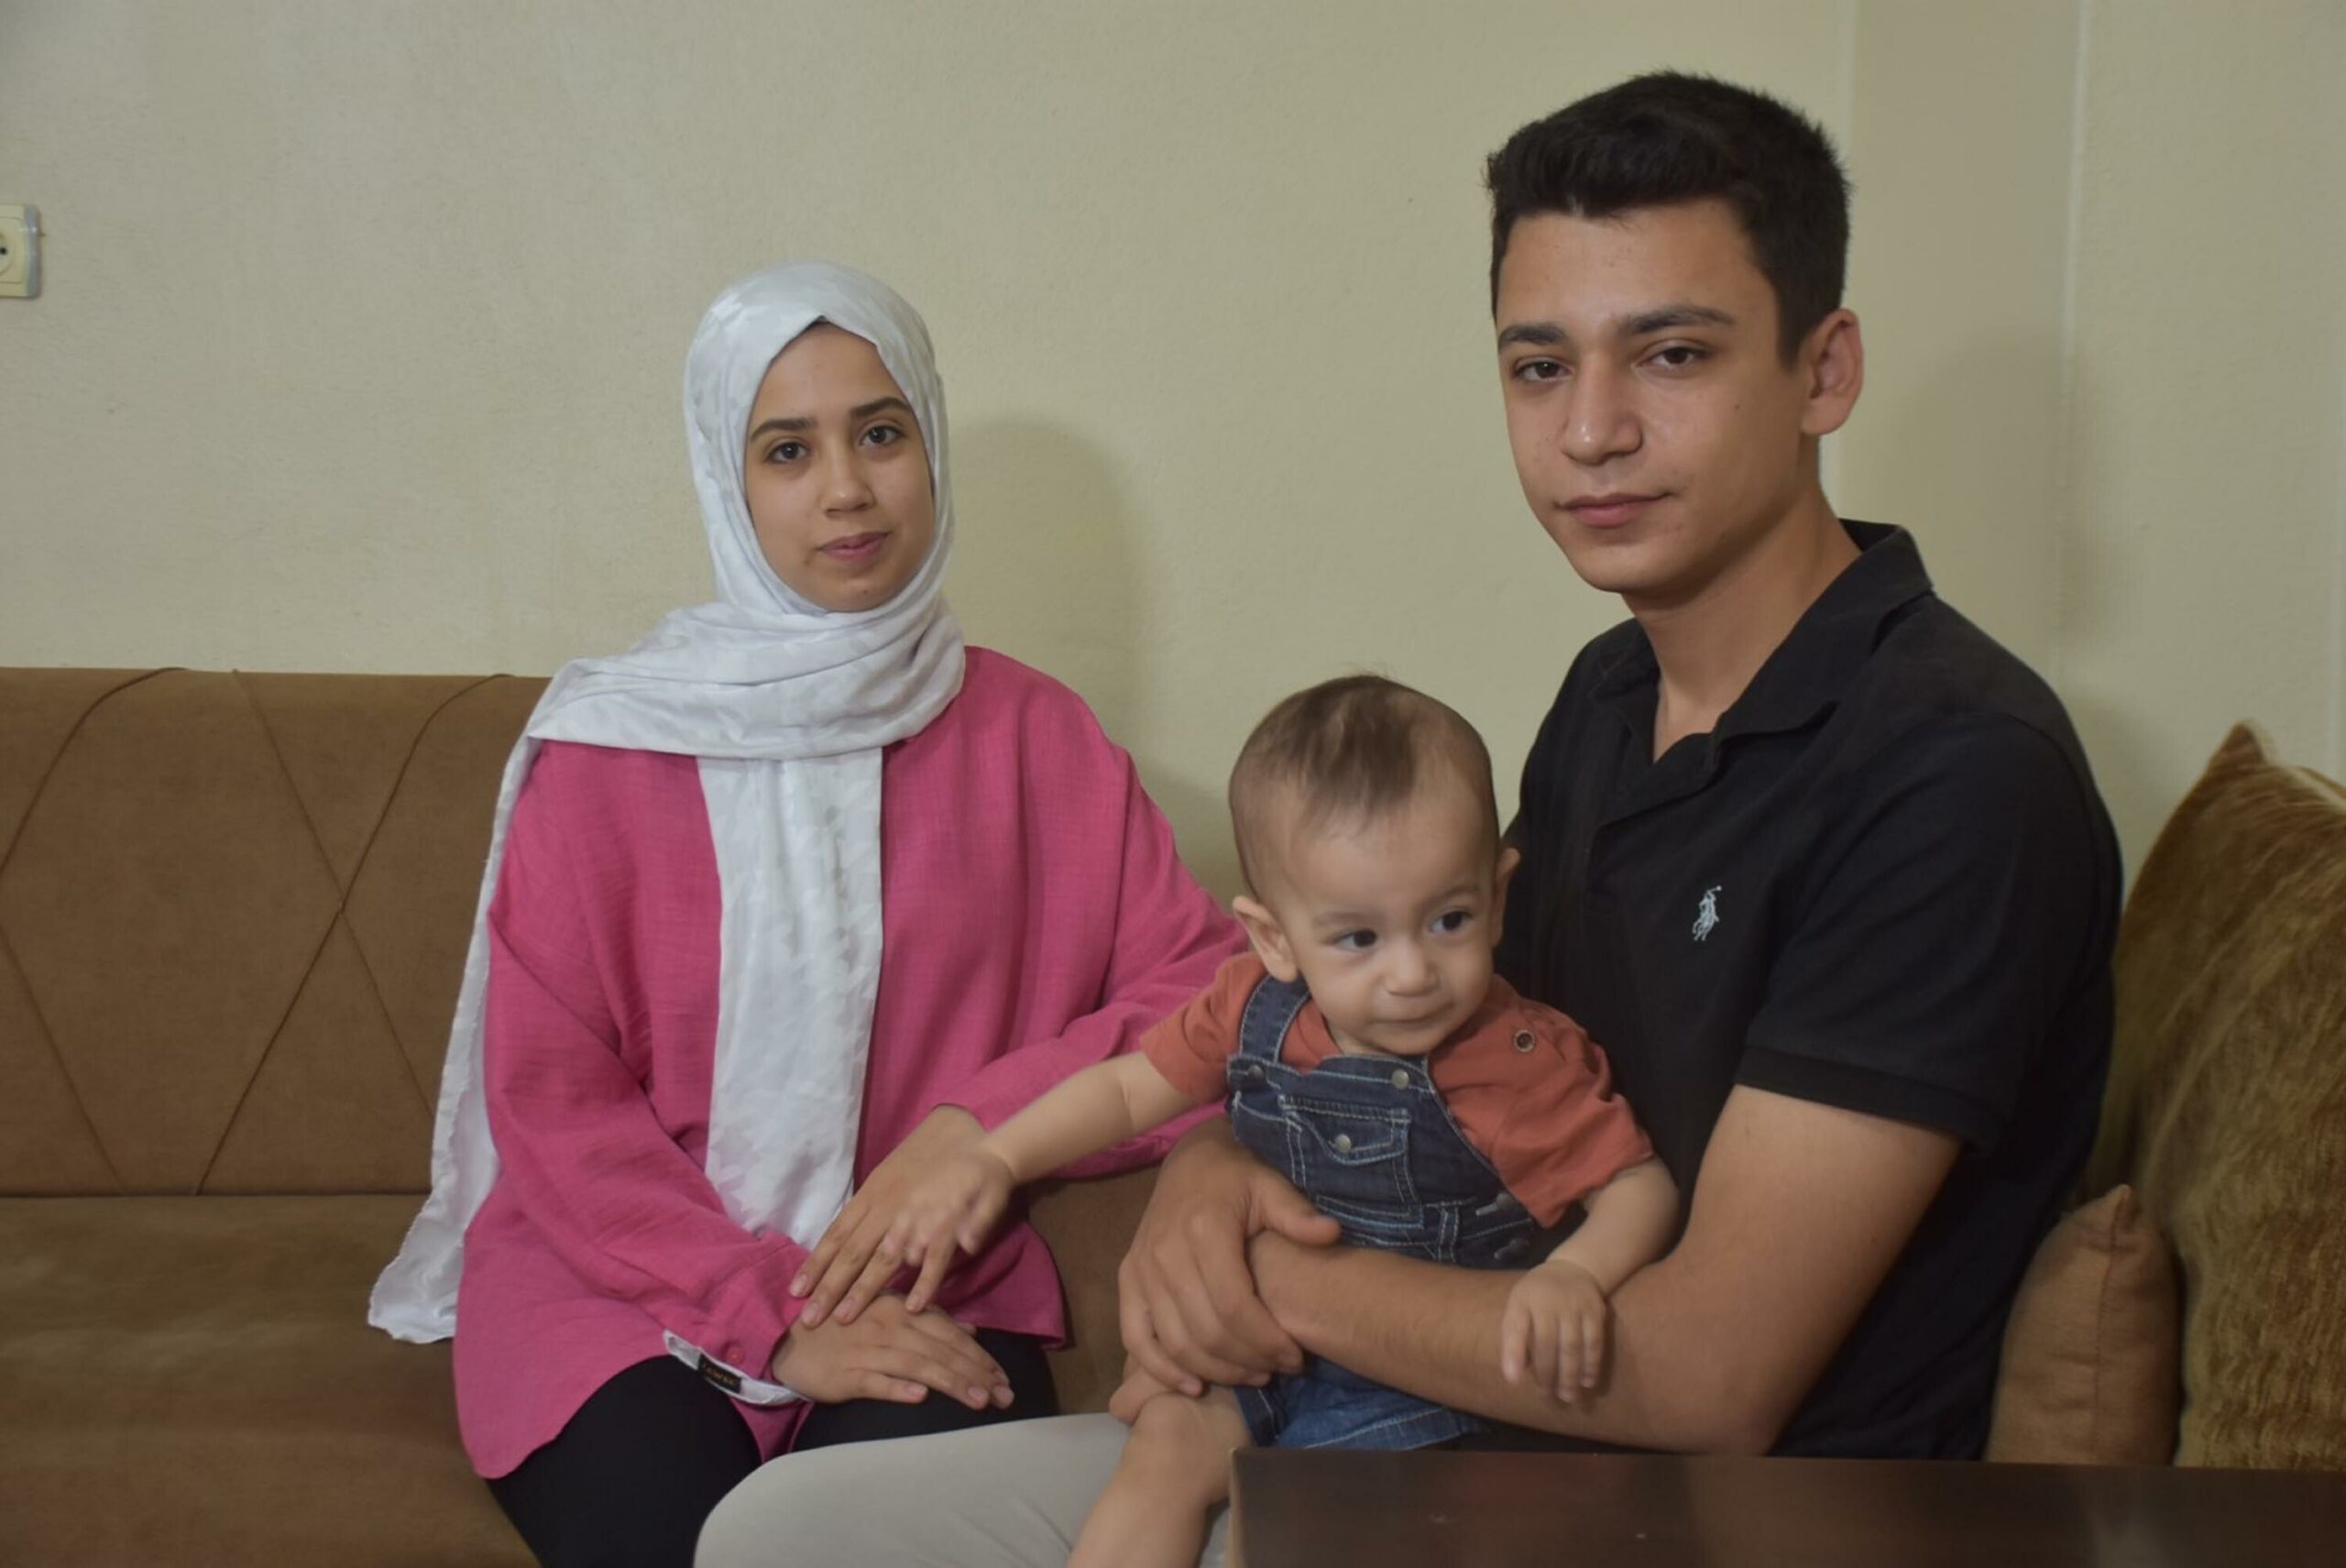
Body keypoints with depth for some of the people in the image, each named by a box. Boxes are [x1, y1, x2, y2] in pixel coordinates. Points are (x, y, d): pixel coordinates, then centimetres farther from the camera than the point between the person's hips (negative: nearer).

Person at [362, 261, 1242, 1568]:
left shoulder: (1037, 739, 4)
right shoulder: (612, 745, -1)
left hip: (931, 1295, 1)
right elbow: (549, 1097, -3)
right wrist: (777, 1319, -13)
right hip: (625, 1283, -1)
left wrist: (984, 1120, -14)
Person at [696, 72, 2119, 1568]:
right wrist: (1215, 1164, -6)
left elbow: (1706, 1376, -24)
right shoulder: (1611, 697, 6)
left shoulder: (1957, 772, -21)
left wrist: (1283, 1281, -13)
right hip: (1456, 1434, 8)